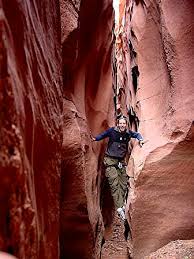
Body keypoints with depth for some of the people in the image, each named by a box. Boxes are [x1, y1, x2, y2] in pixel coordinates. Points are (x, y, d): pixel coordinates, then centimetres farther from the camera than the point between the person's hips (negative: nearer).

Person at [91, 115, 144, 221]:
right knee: (114, 183, -14)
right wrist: (95, 138, -7)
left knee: (123, 184, 5)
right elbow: (102, 135, 9)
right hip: (110, 160, -5)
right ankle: (119, 207, -16)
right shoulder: (112, 131, -7)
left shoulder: (128, 133, 2)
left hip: (121, 161, 5)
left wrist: (140, 140, 0)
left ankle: (122, 203, 18)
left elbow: (137, 134, 19)